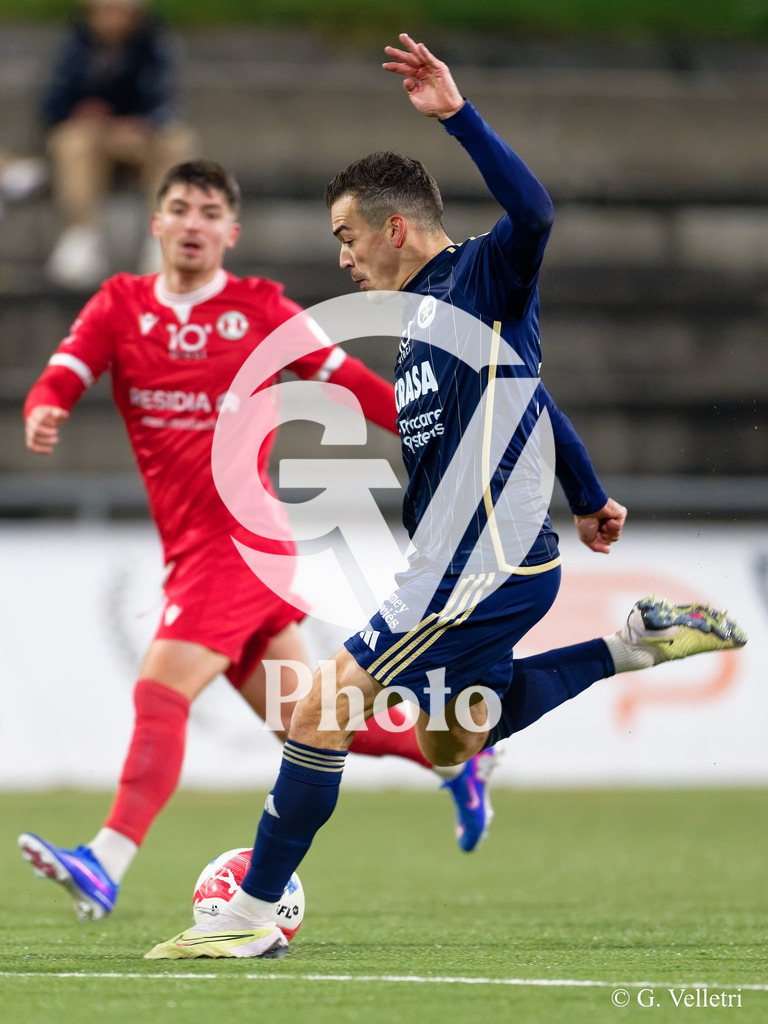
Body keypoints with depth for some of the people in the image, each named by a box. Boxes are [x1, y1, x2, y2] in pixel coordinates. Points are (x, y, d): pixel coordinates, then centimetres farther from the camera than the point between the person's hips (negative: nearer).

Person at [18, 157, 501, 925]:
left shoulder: (260, 308, -2)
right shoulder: (120, 305, 8)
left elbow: (349, 378, 2)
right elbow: (64, 376, -6)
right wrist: (45, 411, -30)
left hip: (240, 537, -5)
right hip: (187, 546, 5)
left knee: (161, 692, -19)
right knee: (297, 715, 14)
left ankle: (106, 864, -25)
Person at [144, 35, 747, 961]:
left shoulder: (480, 280, -12)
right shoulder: (428, 312, 16)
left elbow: (531, 215, -34)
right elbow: (531, 401, 26)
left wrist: (457, 115, -38)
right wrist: (586, 500, 31)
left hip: (481, 567, -10)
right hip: (476, 566, 10)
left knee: (322, 711, -10)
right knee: (449, 741, 23)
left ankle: (252, 915, -3)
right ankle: (636, 642, 19)